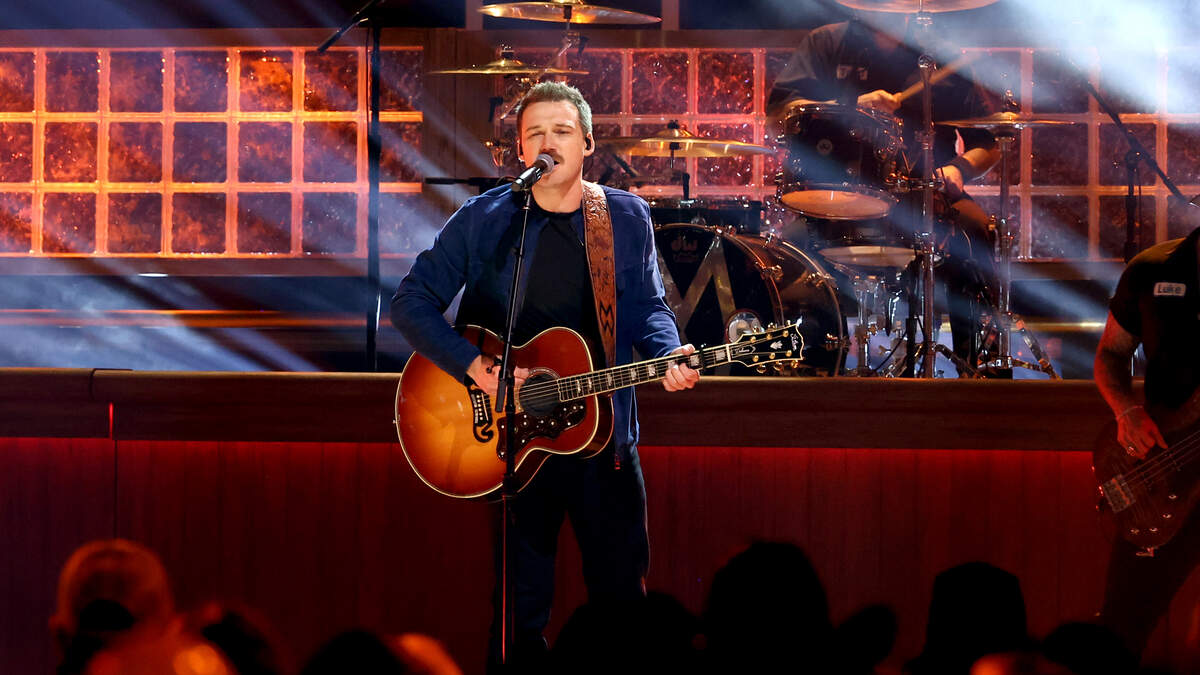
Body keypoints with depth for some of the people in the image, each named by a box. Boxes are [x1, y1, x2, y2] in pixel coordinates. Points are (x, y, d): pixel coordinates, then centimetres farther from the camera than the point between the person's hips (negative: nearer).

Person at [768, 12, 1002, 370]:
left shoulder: (942, 59, 15)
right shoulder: (828, 45, 13)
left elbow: (989, 143, 17)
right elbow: (779, 110, -1)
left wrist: (959, 167, -7)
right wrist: (852, 106, -15)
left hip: (924, 189, 1)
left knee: (975, 231, -30)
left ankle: (978, 365, -24)